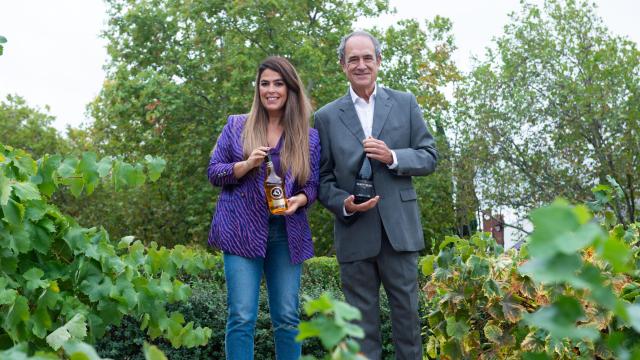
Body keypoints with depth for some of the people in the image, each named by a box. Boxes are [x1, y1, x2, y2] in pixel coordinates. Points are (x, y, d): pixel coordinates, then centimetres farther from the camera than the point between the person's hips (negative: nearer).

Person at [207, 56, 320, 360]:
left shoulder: (309, 136, 7)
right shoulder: (236, 126, 6)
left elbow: (313, 184, 7)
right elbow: (213, 172, 4)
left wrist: (299, 200, -15)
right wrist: (246, 165, -14)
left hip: (287, 233, 2)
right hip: (243, 230, -1)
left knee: (287, 317, 5)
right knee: (242, 317, -5)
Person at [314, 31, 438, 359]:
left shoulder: (405, 103, 7)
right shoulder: (326, 116, 6)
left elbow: (429, 157, 6)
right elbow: (322, 177, 6)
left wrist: (393, 157, -13)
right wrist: (343, 204, -13)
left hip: (399, 228, 0)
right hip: (354, 231, 0)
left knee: (406, 311, 7)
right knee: (362, 319, 7)